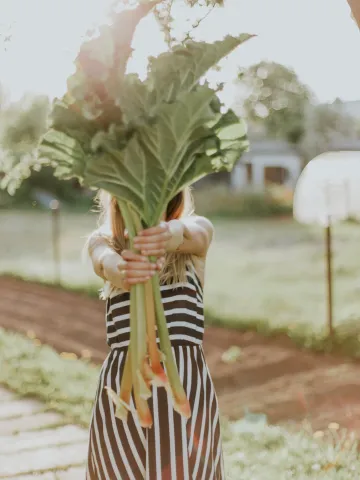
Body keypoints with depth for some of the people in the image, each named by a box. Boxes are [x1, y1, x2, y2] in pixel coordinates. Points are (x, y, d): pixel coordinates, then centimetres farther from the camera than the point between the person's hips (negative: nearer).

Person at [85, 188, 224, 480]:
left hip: (186, 382, -1)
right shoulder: (103, 241, 7)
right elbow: (106, 264, -16)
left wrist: (168, 234, -44)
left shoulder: (198, 229, 6)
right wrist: (123, 272, -42)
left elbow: (188, 233, -18)